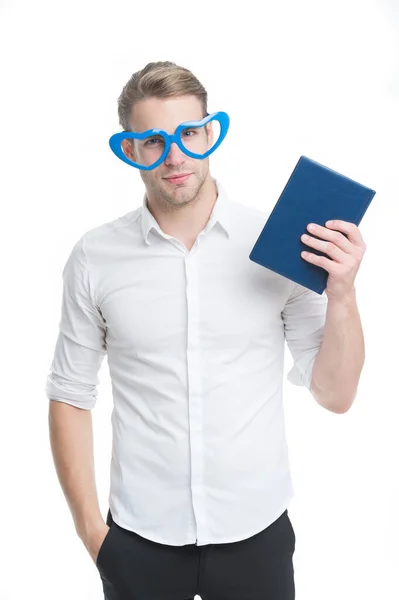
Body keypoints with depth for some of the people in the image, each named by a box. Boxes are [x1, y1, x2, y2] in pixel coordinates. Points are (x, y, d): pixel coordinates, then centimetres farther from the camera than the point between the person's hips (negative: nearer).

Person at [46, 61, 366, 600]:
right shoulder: (95, 258, -6)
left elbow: (335, 394, -5)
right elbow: (71, 397, 2)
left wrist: (341, 293, -18)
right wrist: (90, 527, 0)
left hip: (256, 533, 0)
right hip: (139, 538, 0)